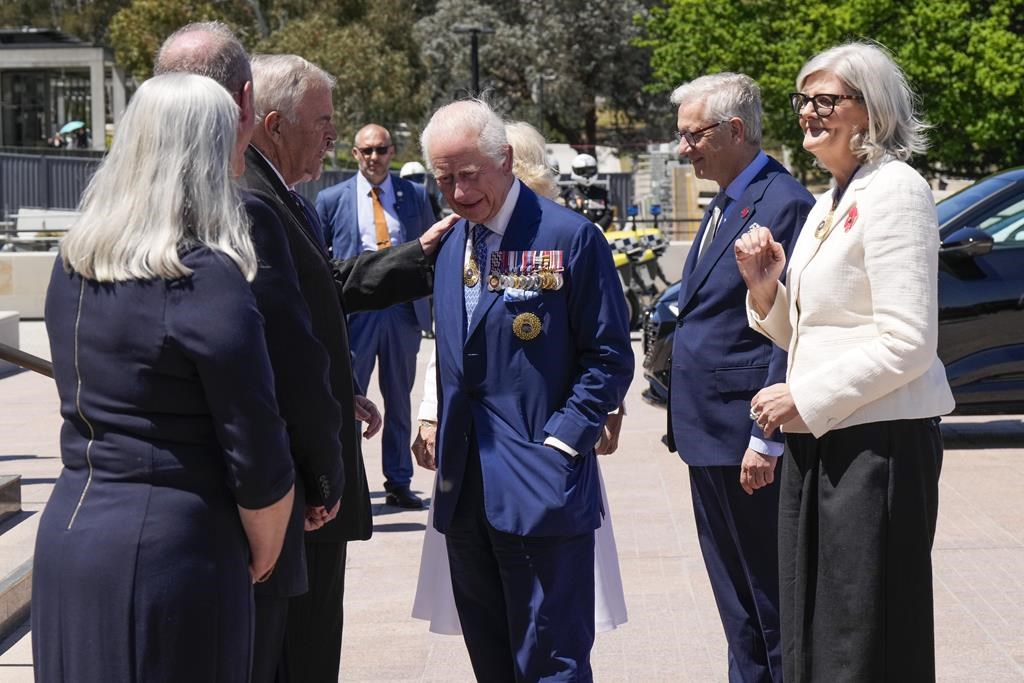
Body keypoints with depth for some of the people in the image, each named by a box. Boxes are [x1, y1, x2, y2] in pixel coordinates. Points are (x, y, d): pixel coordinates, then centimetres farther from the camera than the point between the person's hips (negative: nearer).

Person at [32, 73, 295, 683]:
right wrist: (262, 559, 2)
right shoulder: (208, 281, -17)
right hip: (171, 551, -7)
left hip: (65, 532, 7)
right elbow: (258, 462, -15)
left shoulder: (73, 264, 4)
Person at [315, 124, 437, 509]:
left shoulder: (415, 196, 7)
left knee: (399, 399, 10)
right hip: (354, 309, -2)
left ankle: (398, 483, 18)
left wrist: (436, 309, 6)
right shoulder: (332, 199, 4)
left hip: (404, 309, 2)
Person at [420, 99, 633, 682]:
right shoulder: (452, 246, 12)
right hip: (465, 487, 7)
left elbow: (610, 358, -8)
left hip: (541, 486, -7)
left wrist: (559, 446, -14)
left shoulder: (569, 237, -8)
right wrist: (442, 430, 9)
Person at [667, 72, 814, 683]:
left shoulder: (783, 204, -15)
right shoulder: (723, 206, 15)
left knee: (772, 602, 1)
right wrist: (687, 425, 17)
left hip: (749, 447, -9)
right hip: (710, 438, 10)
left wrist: (765, 441, -20)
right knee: (738, 608, 17)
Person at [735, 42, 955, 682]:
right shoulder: (830, 203, 16)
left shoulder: (894, 190, -12)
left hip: (877, 443, -9)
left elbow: (908, 341, -19)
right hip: (817, 444, 9)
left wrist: (804, 399, -16)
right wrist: (766, 290, 3)